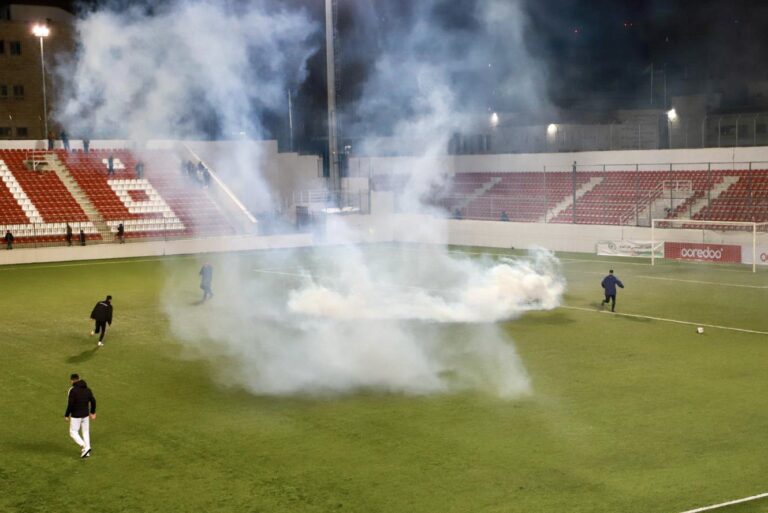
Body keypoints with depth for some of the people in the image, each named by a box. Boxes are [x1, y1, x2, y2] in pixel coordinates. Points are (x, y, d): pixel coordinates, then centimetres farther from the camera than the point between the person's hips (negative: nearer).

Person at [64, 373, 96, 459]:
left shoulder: (72, 390, -14)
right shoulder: (87, 389, 4)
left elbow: (70, 404, -18)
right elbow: (93, 401, 5)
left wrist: (67, 415, -8)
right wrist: (93, 412, 17)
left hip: (76, 415, -6)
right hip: (86, 414, 6)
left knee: (73, 432, 6)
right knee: (85, 432, 14)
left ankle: (84, 447, -10)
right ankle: (86, 452, 16)